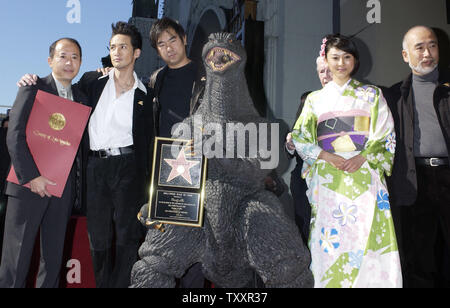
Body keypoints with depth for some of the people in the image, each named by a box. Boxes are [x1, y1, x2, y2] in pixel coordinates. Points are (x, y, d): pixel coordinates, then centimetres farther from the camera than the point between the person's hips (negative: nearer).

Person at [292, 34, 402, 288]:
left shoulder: (372, 95, 12)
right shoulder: (315, 99, 13)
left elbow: (387, 136, 6)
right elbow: (299, 137, 6)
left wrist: (362, 157, -11)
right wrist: (327, 156, -9)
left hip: (364, 174, 0)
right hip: (327, 178, 1)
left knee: (366, 233, -9)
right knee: (329, 235, -1)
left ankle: (365, 279, 5)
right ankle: (327, 279, 12)